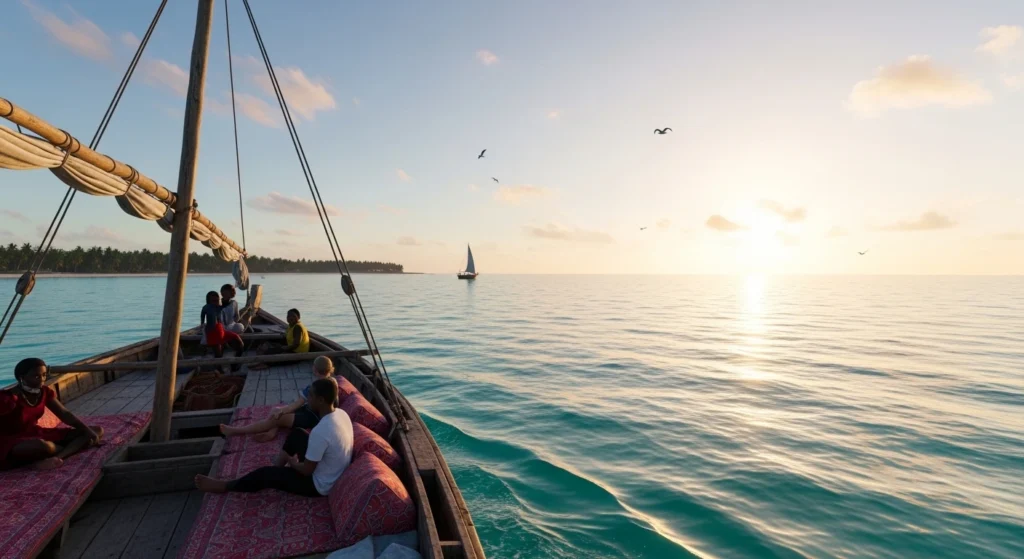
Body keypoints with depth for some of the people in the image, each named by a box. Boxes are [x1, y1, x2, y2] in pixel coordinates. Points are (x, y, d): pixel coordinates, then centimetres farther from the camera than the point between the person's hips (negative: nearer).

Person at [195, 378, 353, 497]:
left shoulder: (320, 431, -36)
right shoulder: (341, 414, -8)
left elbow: (307, 470, -23)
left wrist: (292, 462, -2)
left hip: (319, 486, -7)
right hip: (336, 474, 8)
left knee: (266, 473, 3)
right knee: (296, 434, 15)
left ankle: (224, 486, 28)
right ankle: (280, 467, 32)